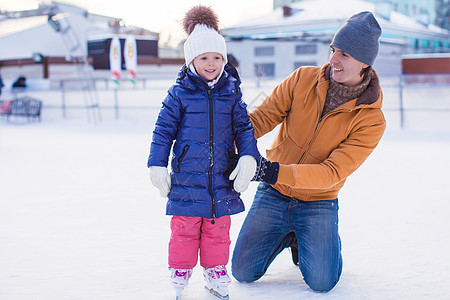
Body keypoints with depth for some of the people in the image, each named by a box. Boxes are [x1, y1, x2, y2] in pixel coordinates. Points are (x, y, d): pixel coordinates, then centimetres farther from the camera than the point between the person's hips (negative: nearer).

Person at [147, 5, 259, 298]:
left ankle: (215, 272, 28)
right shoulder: (180, 93, -4)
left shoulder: (232, 93, 3)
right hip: (187, 178, -2)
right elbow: (164, 129, 1)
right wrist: (157, 165, -1)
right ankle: (180, 272, 22)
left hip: (222, 178, 2)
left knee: (218, 229, 12)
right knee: (184, 228, 5)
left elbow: (244, 127, 9)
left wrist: (249, 157, -3)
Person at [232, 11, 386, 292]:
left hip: (318, 202, -2)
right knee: (243, 273, -2)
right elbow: (261, 118, -9)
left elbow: (333, 173, -25)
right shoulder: (303, 79, -10)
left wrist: (277, 172, -38)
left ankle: (326, 238, 18)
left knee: (321, 282, -16)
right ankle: (287, 235, 28)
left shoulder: (372, 121, -18)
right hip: (273, 195, 2)